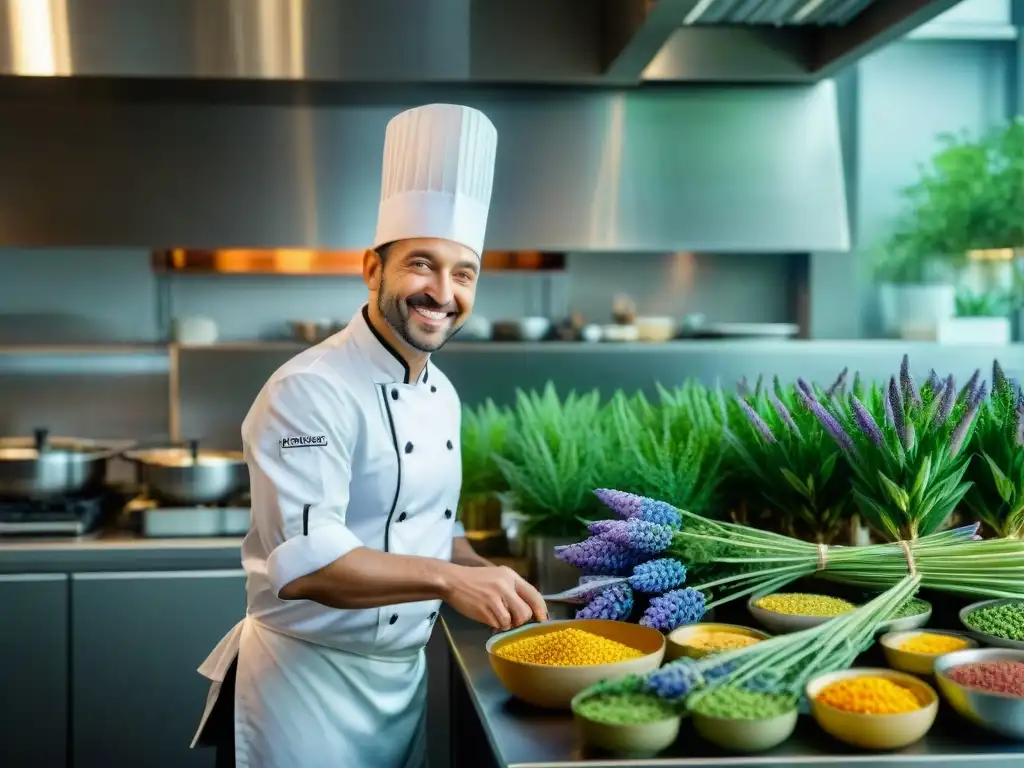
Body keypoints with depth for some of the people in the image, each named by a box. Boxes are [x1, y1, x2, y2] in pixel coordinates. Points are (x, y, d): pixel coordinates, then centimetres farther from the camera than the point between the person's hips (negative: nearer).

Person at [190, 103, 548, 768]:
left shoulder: (443, 394, 6)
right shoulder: (310, 392, -20)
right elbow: (305, 561, -28)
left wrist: (490, 581, 0)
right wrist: (450, 579, -29)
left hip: (406, 677, 8)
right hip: (308, 682, -8)